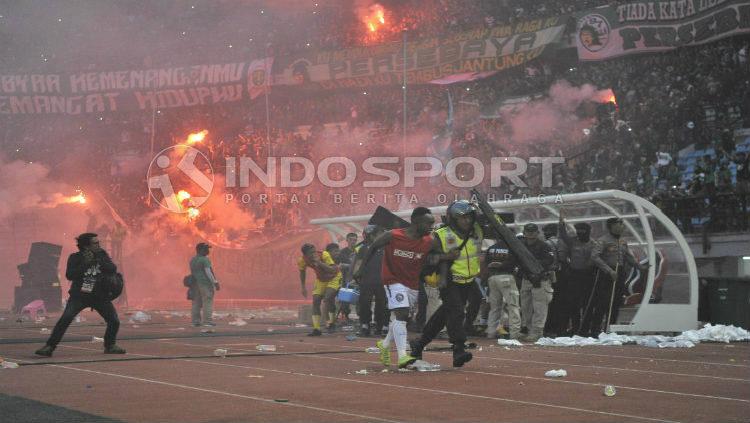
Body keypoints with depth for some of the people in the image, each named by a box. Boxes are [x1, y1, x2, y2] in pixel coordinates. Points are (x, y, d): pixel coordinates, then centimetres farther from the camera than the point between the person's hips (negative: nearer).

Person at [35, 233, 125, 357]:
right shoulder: (75, 257, -6)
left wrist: (101, 261, -23)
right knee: (65, 320, -19)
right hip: (79, 295, -3)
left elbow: (113, 270, -9)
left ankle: (110, 346, 20)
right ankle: (49, 347, -14)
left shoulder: (102, 255, 1)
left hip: (99, 296, 3)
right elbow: (69, 275, -19)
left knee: (114, 321, -3)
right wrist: (84, 264, -26)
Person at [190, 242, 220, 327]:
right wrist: (215, 282, -15)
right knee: (207, 302, -6)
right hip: (205, 283, -8)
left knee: (196, 303, 8)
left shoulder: (192, 260, 12)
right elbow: (208, 272, -17)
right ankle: (207, 321, -9)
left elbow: (192, 272, 16)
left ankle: (195, 321, 6)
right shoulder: (205, 260, -12)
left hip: (195, 284, 8)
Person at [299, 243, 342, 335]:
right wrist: (303, 287, 6)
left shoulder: (325, 255, -32)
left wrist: (319, 263, -47)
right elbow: (302, 272, 4)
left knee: (328, 297, -25)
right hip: (320, 279, 5)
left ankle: (331, 323, -12)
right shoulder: (302, 261, -18)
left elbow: (333, 270, -40)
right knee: (315, 301, -7)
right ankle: (316, 329, -3)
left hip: (334, 278, -5)